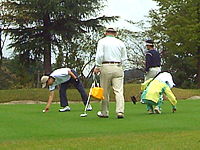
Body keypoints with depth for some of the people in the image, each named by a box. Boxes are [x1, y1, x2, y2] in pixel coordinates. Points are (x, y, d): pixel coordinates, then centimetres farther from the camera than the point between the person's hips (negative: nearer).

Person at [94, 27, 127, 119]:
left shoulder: (102, 42, 3)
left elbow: (99, 55, -7)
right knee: (119, 91, -4)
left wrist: (97, 67, -3)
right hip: (118, 68, 2)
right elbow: (124, 58, 12)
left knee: (105, 91, 5)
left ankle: (104, 112, 12)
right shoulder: (120, 43, 11)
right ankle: (120, 111, -14)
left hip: (106, 67, -2)